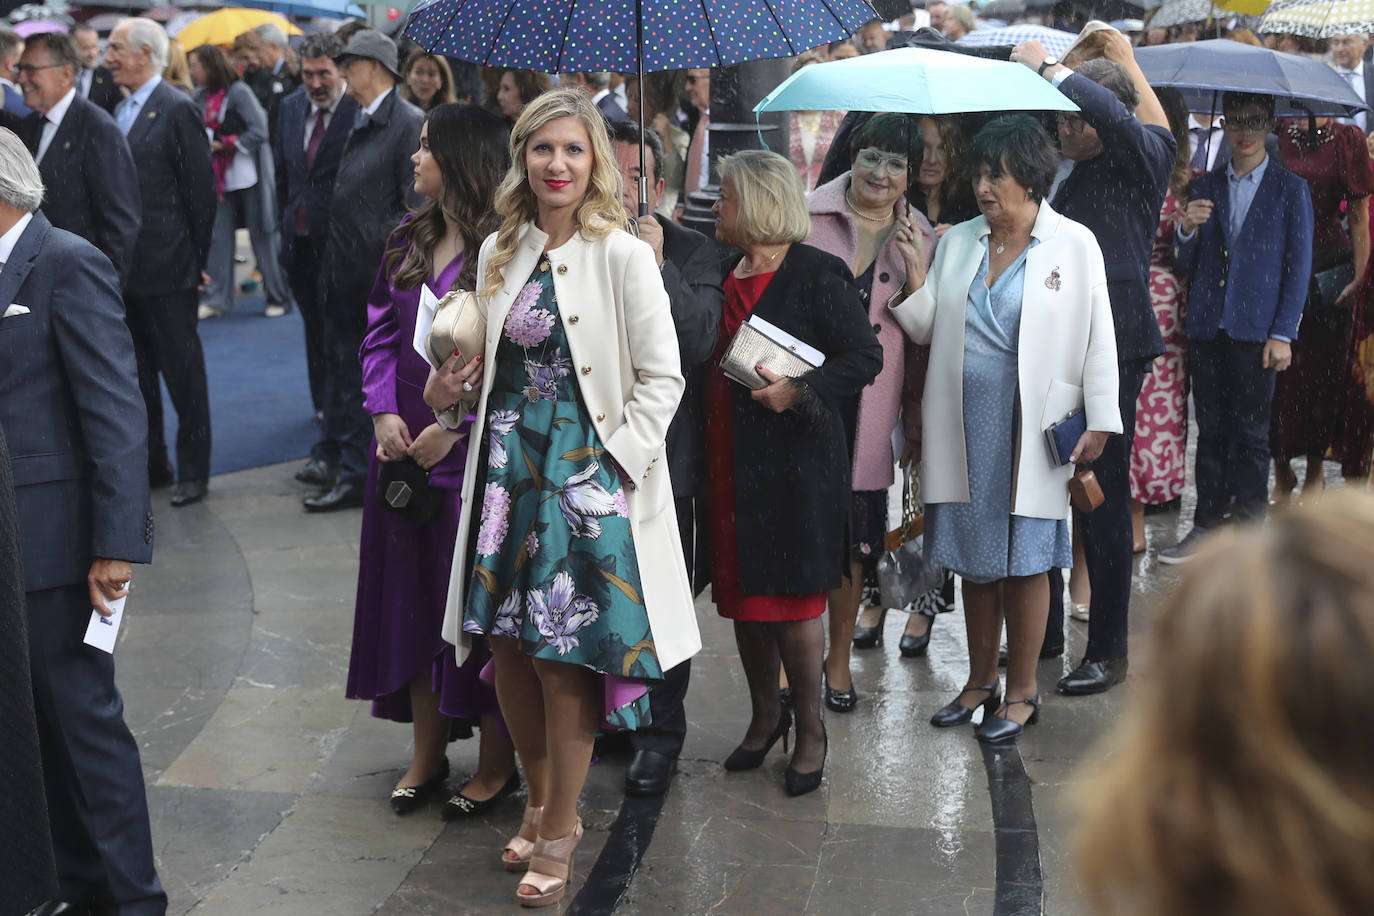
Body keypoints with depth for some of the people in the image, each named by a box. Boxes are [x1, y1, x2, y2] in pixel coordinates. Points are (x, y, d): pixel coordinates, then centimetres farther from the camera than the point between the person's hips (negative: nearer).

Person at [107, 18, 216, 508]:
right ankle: (150, 463, 26)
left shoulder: (177, 109, -11)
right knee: (137, 372, 14)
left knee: (182, 371, 2)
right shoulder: (120, 111, 13)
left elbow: (200, 188, -11)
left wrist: (198, 259, -9)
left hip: (166, 266, -8)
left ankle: (192, 471, 12)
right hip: (125, 267, 8)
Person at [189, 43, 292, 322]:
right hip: (221, 177, 6)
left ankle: (279, 297, 12)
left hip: (249, 175, -6)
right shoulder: (200, 97, 7)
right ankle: (216, 299, 8)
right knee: (219, 236, 3)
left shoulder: (239, 92, -12)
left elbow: (258, 130, -15)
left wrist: (224, 144, -15)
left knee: (262, 235, 1)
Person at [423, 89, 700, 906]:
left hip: (587, 472, -5)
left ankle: (560, 830, 17)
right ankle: (542, 803, 31)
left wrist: (613, 462, -14)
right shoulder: (499, 253, 8)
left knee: (563, 655, -1)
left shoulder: (624, 257, -9)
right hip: (509, 464, 5)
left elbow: (662, 378, -9)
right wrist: (453, 392, -1)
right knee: (508, 648, 9)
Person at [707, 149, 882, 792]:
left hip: (794, 462, -7)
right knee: (741, 594, 12)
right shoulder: (724, 275, 13)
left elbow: (865, 357, -12)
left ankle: (810, 730, 14)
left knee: (791, 598, -2)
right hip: (730, 463, 7)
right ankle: (765, 714, 29)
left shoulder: (816, 274, -9)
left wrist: (799, 392, -22)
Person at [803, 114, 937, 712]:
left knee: (855, 536, 7)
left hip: (869, 412, 2)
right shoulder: (806, 218, 1)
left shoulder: (921, 240, 7)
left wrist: (918, 423, 9)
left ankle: (839, 657, 24)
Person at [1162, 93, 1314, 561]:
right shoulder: (1204, 188, 13)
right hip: (1207, 328, 3)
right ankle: (1208, 527, 14)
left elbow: (1299, 267, 1)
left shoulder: (1291, 189, 5)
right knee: (1211, 431, 7)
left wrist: (1282, 334, -7)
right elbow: (1184, 266, 13)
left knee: (1250, 434, -1)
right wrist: (1187, 230, -9)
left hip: (1256, 330, -3)